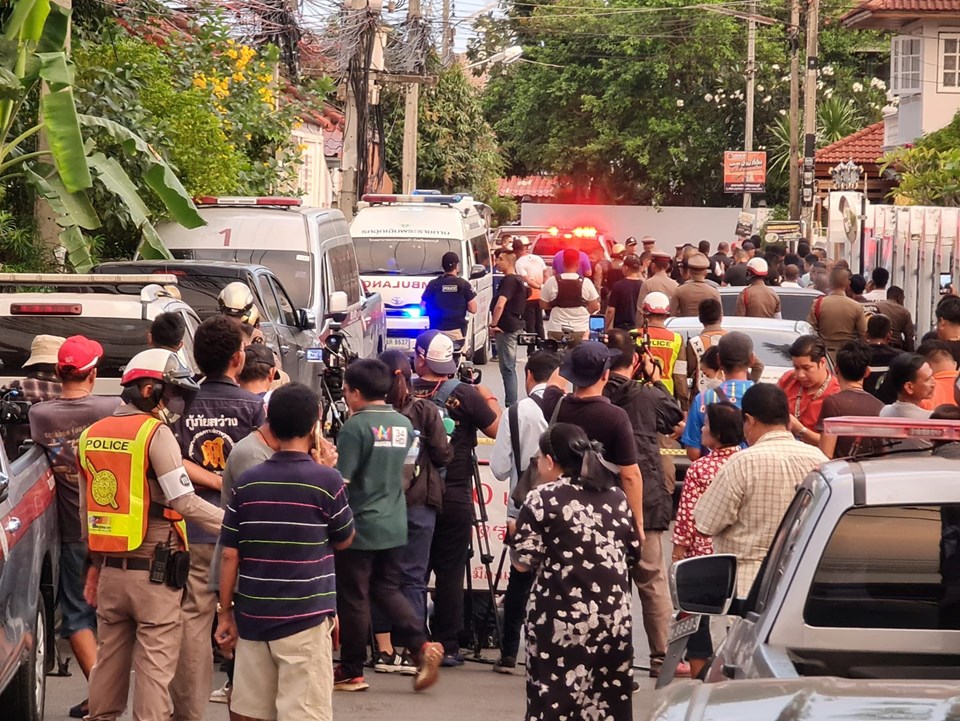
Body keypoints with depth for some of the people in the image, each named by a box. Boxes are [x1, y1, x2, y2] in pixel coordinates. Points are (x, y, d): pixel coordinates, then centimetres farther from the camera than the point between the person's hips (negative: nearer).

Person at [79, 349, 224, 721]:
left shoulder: (91, 435, 10)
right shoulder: (156, 433, -12)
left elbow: (90, 506, 15)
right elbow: (184, 501, -18)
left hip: (110, 569, 7)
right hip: (153, 572, -7)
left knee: (109, 657, 16)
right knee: (155, 662, -2)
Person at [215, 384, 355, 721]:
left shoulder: (247, 482, 2)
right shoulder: (326, 481, -8)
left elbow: (230, 556, 3)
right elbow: (343, 540, 7)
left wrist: (225, 612, 12)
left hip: (252, 616, 5)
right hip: (305, 618, -4)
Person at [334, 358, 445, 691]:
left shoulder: (355, 427, -15)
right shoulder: (403, 424, 7)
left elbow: (340, 480, -17)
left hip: (360, 526, -7)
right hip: (394, 524, 7)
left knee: (353, 598, 4)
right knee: (388, 588, 17)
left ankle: (351, 672, 12)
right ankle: (421, 645, -2)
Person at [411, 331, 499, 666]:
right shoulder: (465, 395, -8)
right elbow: (496, 430, -2)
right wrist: (490, 401, 15)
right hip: (455, 497, -2)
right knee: (449, 572, 3)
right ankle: (447, 646, 2)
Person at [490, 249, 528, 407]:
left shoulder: (509, 280, -16)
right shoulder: (518, 280, 16)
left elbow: (500, 305, -28)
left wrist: (493, 324, -18)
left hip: (506, 328, -10)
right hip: (515, 325, 10)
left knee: (507, 368, -9)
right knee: (509, 367, 15)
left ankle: (510, 405, -10)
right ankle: (512, 404, 20)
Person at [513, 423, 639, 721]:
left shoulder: (542, 498, -4)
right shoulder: (616, 496, 10)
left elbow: (526, 560, -7)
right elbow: (634, 551, 13)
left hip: (561, 616, -5)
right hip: (615, 615, 5)